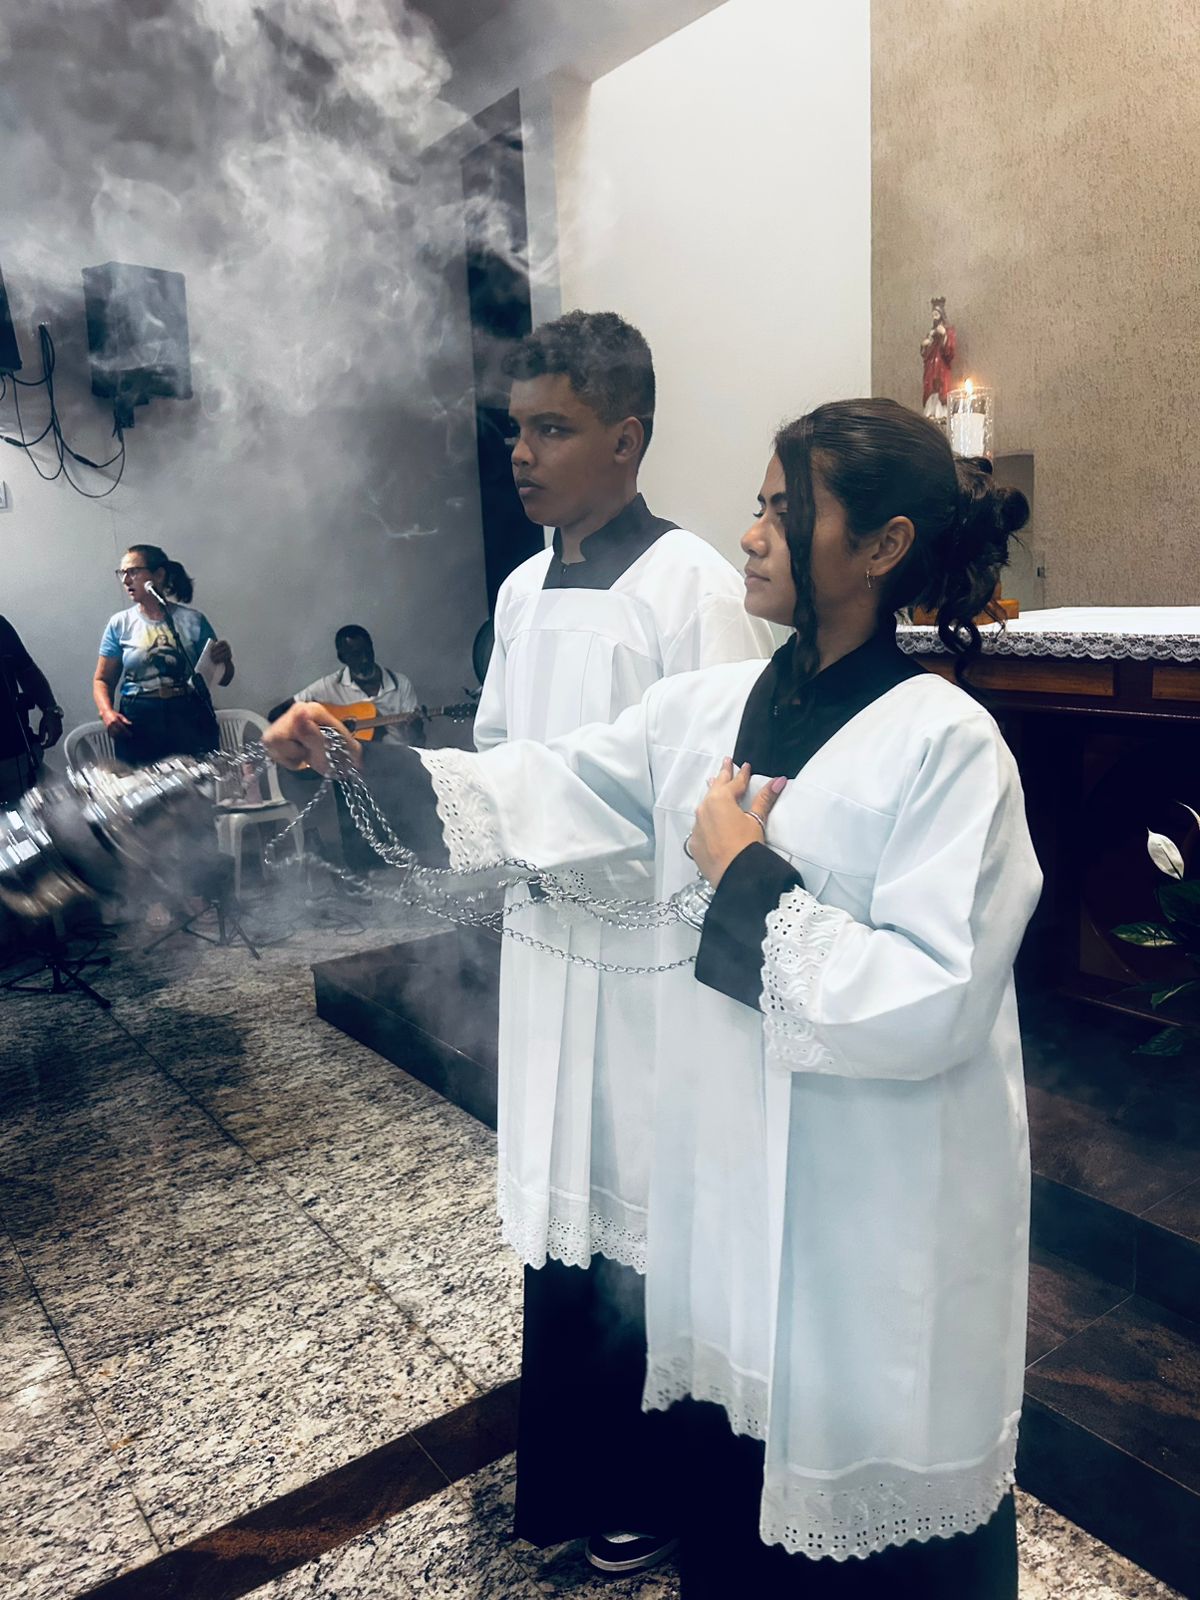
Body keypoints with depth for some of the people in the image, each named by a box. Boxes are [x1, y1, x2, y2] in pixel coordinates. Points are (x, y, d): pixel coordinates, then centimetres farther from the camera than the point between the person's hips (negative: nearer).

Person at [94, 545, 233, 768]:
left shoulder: (193, 620, 4)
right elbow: (103, 680, 10)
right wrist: (107, 712, -9)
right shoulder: (119, 624, 6)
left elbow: (222, 678, 10)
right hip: (138, 724, 1)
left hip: (192, 719, 0)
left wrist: (225, 660, -11)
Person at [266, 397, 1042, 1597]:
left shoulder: (946, 745, -18)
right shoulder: (708, 709, 1)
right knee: (726, 1461, 25)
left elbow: (931, 1003, -23)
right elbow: (547, 790, 3)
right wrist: (367, 762, -4)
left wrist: (749, 882, -20)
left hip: (879, 1212, -5)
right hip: (728, 1171, 6)